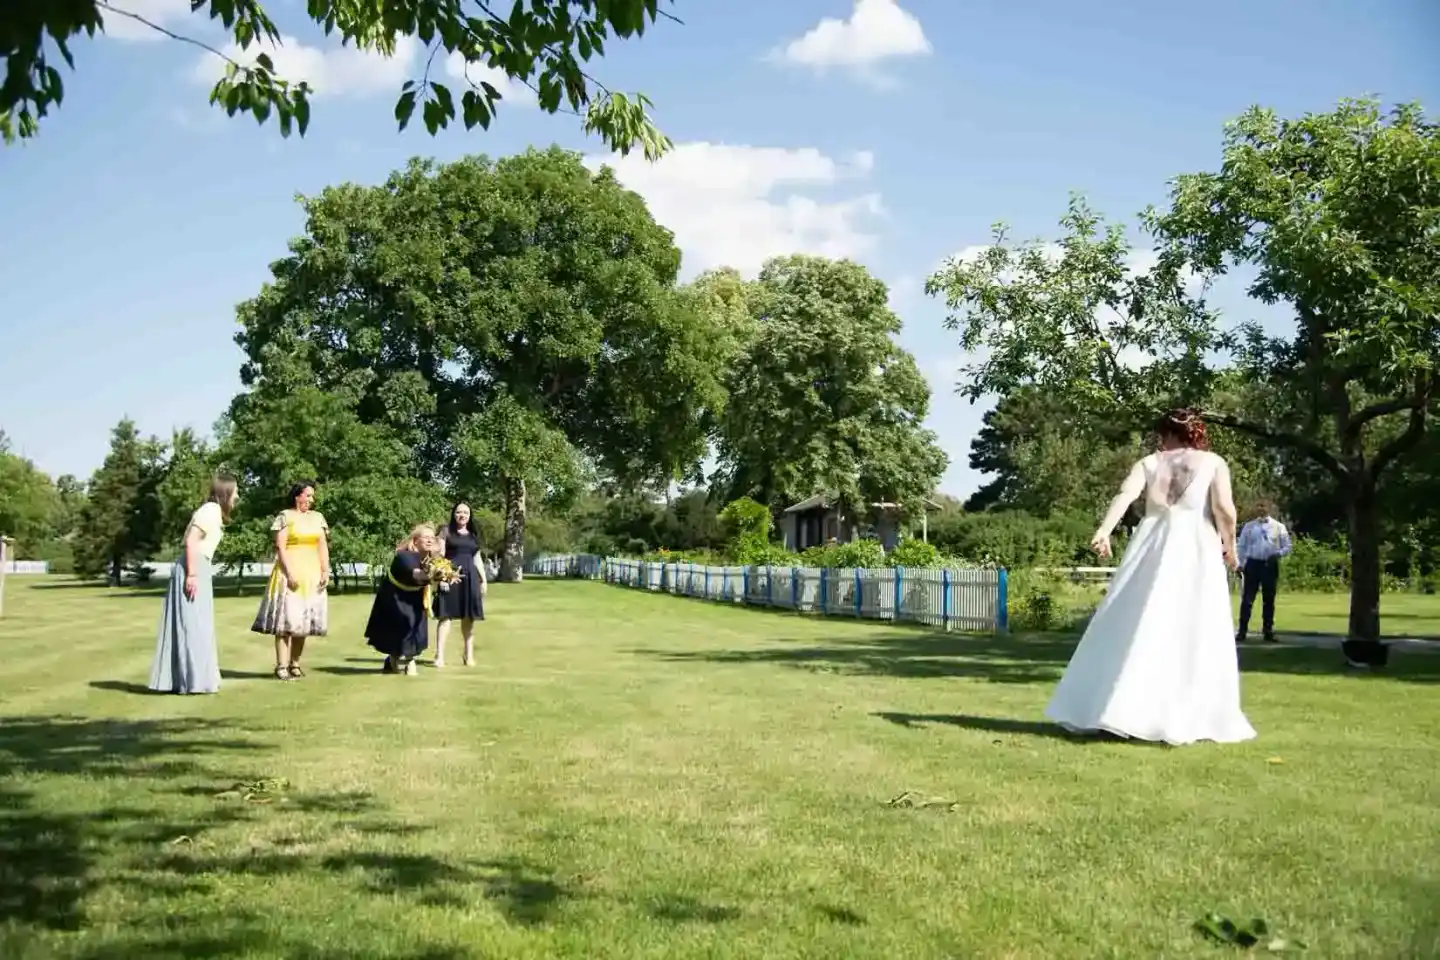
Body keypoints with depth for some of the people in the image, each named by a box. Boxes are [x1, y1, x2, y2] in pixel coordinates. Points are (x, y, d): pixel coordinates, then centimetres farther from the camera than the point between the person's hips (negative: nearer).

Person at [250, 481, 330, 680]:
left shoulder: (318, 517, 12)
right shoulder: (285, 516, -3)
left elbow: (323, 546, 10)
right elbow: (280, 547, -10)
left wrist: (325, 571, 1)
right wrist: (289, 572, -18)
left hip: (312, 574, 6)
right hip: (290, 572, -5)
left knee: (304, 619, 7)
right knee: (287, 618, -8)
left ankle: (295, 664, 14)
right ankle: (281, 666, -8)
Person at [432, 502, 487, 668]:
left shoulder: (473, 535, 18)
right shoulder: (446, 531, 4)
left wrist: (484, 580, 14)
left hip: (470, 577, 5)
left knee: (469, 617, 8)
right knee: (446, 615, -10)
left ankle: (469, 655, 15)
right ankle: (439, 655, -14)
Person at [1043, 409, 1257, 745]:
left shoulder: (1149, 463, 12)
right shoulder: (1213, 462, 9)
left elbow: (1126, 495, -6)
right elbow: (1224, 508, -6)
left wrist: (1104, 531, -16)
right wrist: (1229, 544, 9)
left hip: (1152, 548, 2)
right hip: (1195, 551, -2)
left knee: (1137, 629, 5)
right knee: (1193, 636, 2)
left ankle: (1109, 710, 4)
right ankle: (1183, 720, -2)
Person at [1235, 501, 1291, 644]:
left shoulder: (1278, 527, 6)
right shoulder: (1249, 526, 8)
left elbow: (1287, 547, 5)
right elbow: (1241, 546, 8)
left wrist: (1278, 554, -15)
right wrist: (1240, 564, -1)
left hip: (1270, 565, 0)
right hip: (1253, 564, 0)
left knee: (1269, 600, 8)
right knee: (1247, 599, -4)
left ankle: (1268, 631, 17)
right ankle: (1242, 631, -2)